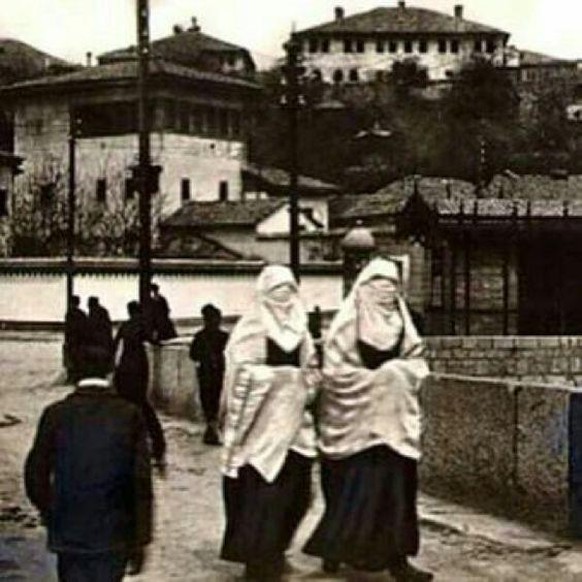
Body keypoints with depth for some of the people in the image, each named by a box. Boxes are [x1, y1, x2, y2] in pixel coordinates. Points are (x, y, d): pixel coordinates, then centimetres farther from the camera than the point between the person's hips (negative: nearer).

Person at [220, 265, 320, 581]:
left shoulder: (299, 327, 15)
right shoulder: (250, 328, -4)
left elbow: (310, 369, 21)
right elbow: (242, 372, -10)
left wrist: (306, 383, 3)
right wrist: (280, 376, -13)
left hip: (293, 420, 6)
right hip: (261, 419, -6)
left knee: (294, 486, 6)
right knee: (260, 489, -6)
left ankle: (274, 548, 22)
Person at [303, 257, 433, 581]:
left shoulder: (402, 324, 10)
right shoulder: (347, 324, -5)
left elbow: (417, 363, 11)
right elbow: (335, 371, -10)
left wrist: (398, 373, -9)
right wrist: (376, 377, -13)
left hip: (394, 418, 5)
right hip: (354, 419, -4)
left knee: (396, 487, 3)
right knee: (354, 490, -2)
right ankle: (337, 547, 15)